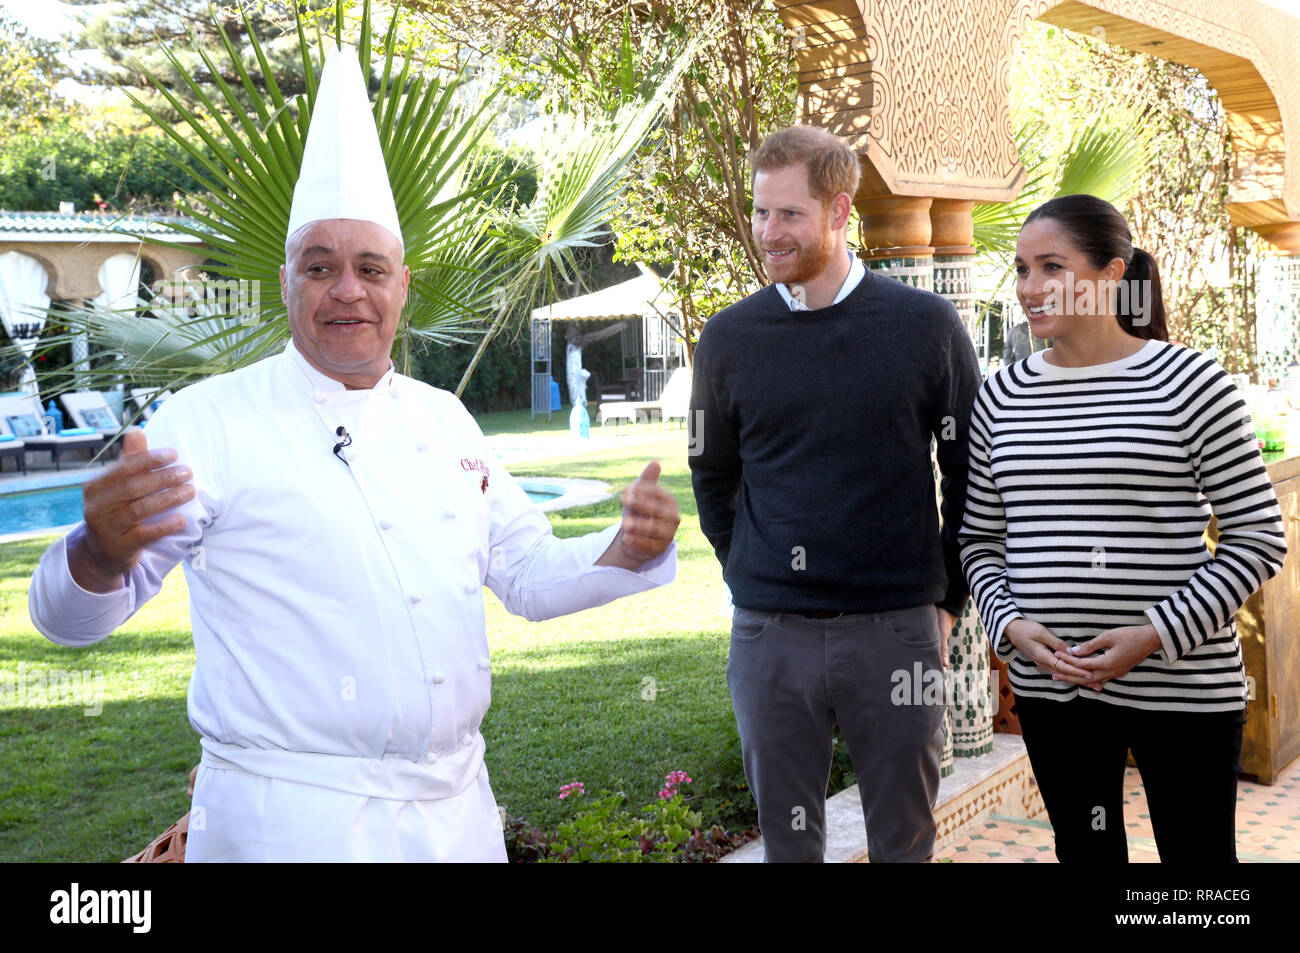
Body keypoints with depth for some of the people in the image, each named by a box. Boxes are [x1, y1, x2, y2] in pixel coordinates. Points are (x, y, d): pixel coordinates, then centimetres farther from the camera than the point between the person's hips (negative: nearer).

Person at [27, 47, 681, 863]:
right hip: (289, 818, -5)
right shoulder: (212, 420, -9)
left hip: (458, 807, 6)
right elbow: (69, 613, -13)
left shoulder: (444, 418, 8)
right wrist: (103, 554, -36)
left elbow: (528, 576, 13)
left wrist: (630, 552, -6)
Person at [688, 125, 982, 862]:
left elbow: (970, 472, 4)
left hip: (897, 630, -1)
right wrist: (755, 581, 9)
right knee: (787, 835, 13)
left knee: (905, 838, 12)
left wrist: (948, 599, 4)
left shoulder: (925, 325, -3)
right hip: (769, 635, 1)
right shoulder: (729, 339, 1)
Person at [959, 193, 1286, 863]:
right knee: (1083, 850, 17)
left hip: (1180, 681, -3)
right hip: (1049, 684, 4)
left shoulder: (1189, 383, -7)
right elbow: (980, 538, 11)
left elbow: (1258, 539, -5)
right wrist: (1011, 623, -7)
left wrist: (1157, 634, -15)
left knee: (1198, 854, 9)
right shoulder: (1002, 396, 5)